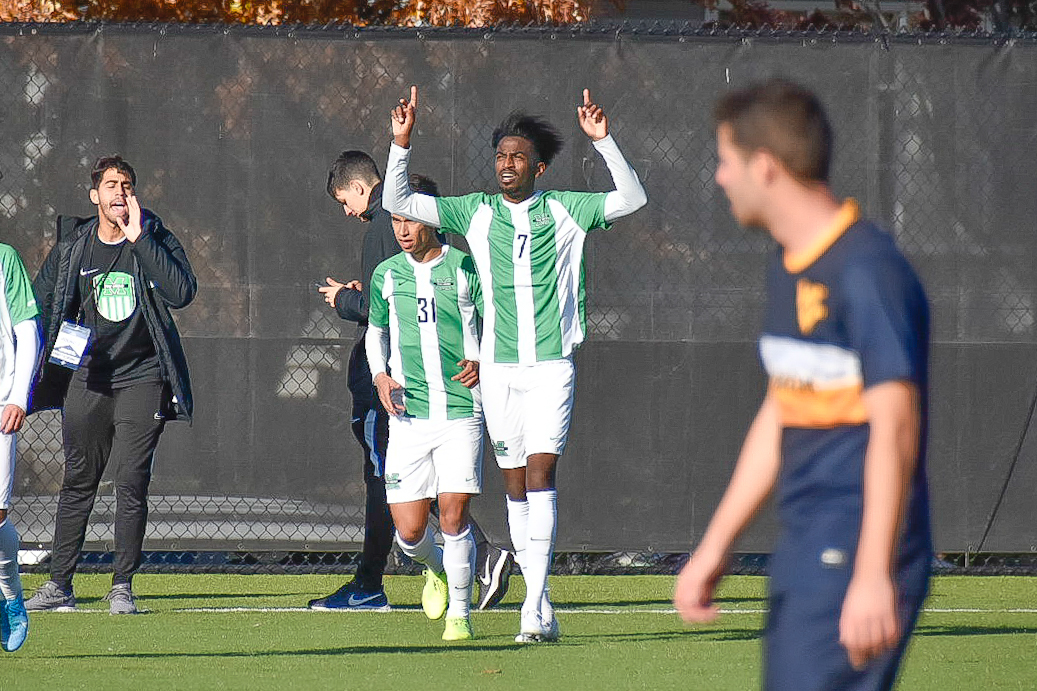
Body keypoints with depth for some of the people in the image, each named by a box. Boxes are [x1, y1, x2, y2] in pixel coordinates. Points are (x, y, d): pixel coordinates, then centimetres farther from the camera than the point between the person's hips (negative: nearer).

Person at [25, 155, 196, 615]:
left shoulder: (156, 241, -1)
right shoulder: (71, 247, 6)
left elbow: (182, 293, -19)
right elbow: (37, 307, 14)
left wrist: (139, 240, -20)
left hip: (143, 380, -2)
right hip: (86, 379, 2)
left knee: (131, 483, -7)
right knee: (77, 482, 6)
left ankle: (123, 586, 0)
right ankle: (59, 585, 12)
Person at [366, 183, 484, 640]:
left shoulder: (466, 269, 0)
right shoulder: (386, 275, 10)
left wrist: (482, 364, -13)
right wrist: (381, 376, 7)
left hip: (461, 411, -3)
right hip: (407, 414, 3)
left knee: (453, 514, -12)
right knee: (408, 529, -3)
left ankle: (460, 611, 5)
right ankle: (436, 568, 32)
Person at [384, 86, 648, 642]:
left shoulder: (565, 211, 2)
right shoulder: (476, 213, 7)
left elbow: (632, 199, -5)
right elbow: (398, 203, 4)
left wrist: (602, 141, -15)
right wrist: (400, 142, -10)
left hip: (552, 366, -3)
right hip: (498, 370, 3)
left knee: (540, 474, -15)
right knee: (515, 486, 5)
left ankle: (534, 609, -21)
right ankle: (542, 610, 13)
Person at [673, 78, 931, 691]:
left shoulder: (867, 271, -15)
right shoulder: (790, 268, 16)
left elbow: (895, 426, -20)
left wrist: (874, 577, -24)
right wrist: (714, 548, 24)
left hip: (857, 561, -10)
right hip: (803, 554, 10)